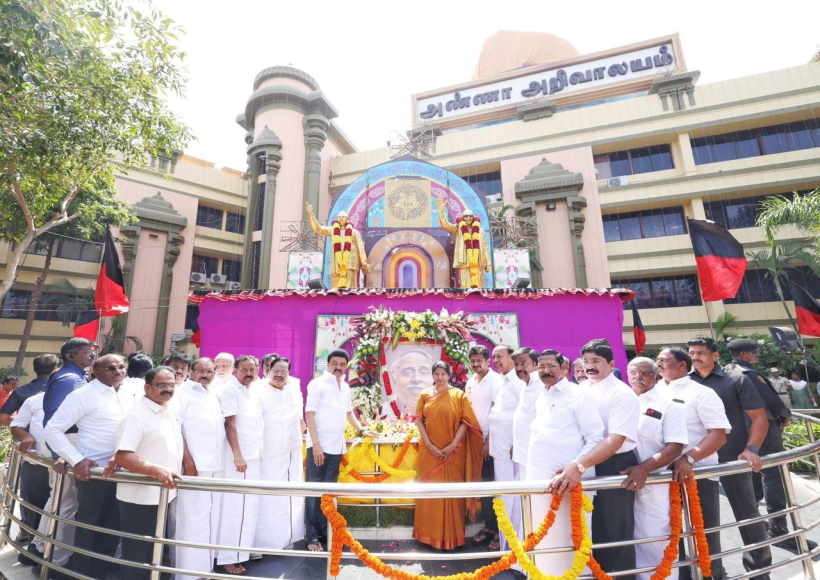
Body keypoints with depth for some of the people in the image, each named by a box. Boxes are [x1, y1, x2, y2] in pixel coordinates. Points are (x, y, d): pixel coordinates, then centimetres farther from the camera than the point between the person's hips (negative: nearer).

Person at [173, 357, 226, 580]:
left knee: (212, 517, 14)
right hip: (195, 464, -7)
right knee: (193, 520, -2)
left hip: (215, 465, 7)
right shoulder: (183, 392, -6)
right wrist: (187, 459, -16)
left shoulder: (213, 395, 15)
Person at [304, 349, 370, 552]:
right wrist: (316, 445, -16)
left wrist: (361, 430, 9)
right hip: (319, 446, -6)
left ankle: (325, 532, 26)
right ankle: (312, 537, 14)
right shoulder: (318, 384, -8)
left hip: (337, 446, 6)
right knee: (314, 491, 3)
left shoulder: (345, 387, 11)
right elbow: (309, 415, -11)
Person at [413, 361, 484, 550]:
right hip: (430, 451, 2)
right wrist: (429, 444, -8)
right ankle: (428, 533, 25)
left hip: (453, 451, -2)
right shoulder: (425, 395, 4)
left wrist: (452, 445, -13)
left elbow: (465, 422, -5)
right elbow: (419, 420, 2)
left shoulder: (459, 395, -2)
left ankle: (451, 535, 21)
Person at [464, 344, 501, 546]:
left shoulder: (495, 380, -11)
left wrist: (488, 441, -13)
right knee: (481, 483, 13)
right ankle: (488, 526, 27)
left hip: (490, 439, -6)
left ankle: (495, 527, 16)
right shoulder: (470, 381, 9)